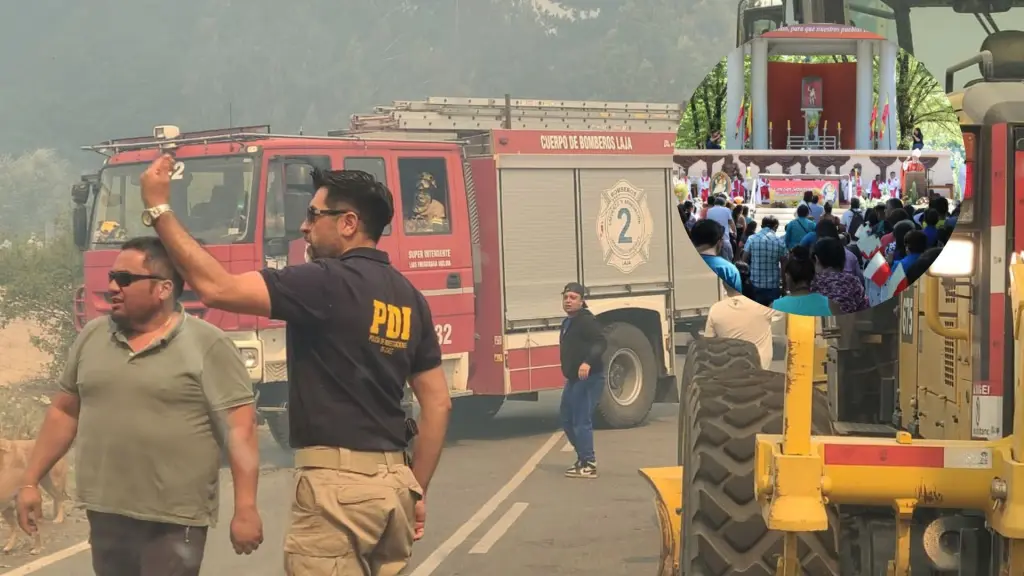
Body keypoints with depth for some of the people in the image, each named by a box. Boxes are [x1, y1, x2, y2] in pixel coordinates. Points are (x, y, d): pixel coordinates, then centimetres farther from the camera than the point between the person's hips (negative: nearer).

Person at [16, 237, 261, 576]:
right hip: (104, 513, 6)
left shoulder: (207, 345, -7)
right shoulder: (92, 337, 10)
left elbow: (239, 429, -12)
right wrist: (31, 482, 14)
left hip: (175, 519, -5)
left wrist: (245, 509, -18)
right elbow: (64, 411, 17)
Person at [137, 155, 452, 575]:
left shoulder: (328, 283, -12)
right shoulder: (410, 298, 13)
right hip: (394, 480, 8)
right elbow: (438, 403, 14)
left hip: (337, 481, -8)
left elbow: (216, 287, -19)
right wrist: (417, 490, 19)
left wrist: (159, 209, -11)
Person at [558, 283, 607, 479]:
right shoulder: (567, 322, 16)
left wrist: (588, 362, -40)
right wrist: (569, 372, 15)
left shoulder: (586, 320, -14)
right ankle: (583, 458, 28)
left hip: (589, 378, -10)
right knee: (567, 419, 16)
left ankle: (588, 465, -6)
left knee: (581, 421, -10)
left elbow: (600, 342, -26)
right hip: (574, 379, 10)